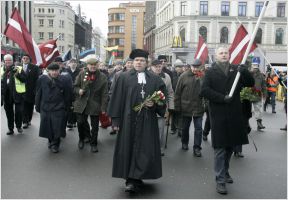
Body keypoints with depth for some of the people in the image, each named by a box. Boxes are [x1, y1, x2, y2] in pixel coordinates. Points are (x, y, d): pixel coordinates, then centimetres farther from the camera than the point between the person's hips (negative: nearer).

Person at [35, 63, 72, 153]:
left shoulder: (64, 80, -8)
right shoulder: (42, 79, -3)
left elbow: (68, 95, -2)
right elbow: (38, 94, 5)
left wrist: (67, 107, 0)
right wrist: (37, 106, 7)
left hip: (58, 108, -2)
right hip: (45, 108, 2)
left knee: (57, 128, 2)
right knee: (47, 127, 10)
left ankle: (55, 144, 20)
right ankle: (50, 140, 34)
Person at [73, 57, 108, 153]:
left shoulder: (102, 77, -2)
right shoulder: (82, 74, 4)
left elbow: (104, 94, -3)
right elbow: (75, 86, 11)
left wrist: (103, 107, -7)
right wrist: (79, 90, -13)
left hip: (95, 105, -1)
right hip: (82, 103, 1)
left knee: (95, 126, 7)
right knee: (81, 122, 3)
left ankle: (93, 144, 23)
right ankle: (82, 139, 31)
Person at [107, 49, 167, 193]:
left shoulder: (155, 80, 8)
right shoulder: (124, 78, 4)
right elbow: (117, 99, 2)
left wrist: (154, 104, -11)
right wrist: (115, 119, -3)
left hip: (148, 121, 1)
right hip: (129, 120, -1)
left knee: (145, 149, -1)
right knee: (129, 149, 3)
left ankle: (134, 179, 8)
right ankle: (132, 179, 15)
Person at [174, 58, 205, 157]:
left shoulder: (203, 77, -1)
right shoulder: (184, 76, -4)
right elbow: (178, 92, -2)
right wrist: (177, 106, -3)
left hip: (198, 107, 0)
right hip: (186, 107, 0)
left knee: (198, 128, 1)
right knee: (185, 127, 16)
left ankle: (197, 148, 10)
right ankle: (184, 143, 37)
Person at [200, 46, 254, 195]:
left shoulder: (236, 70, 11)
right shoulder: (210, 72, 2)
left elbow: (251, 83, 4)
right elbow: (204, 91, -8)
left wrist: (244, 72, -14)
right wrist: (222, 98, -18)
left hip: (234, 114, 4)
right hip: (218, 115, -4)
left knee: (230, 146, 16)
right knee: (220, 148, -1)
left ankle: (225, 171, 36)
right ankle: (220, 180, 6)